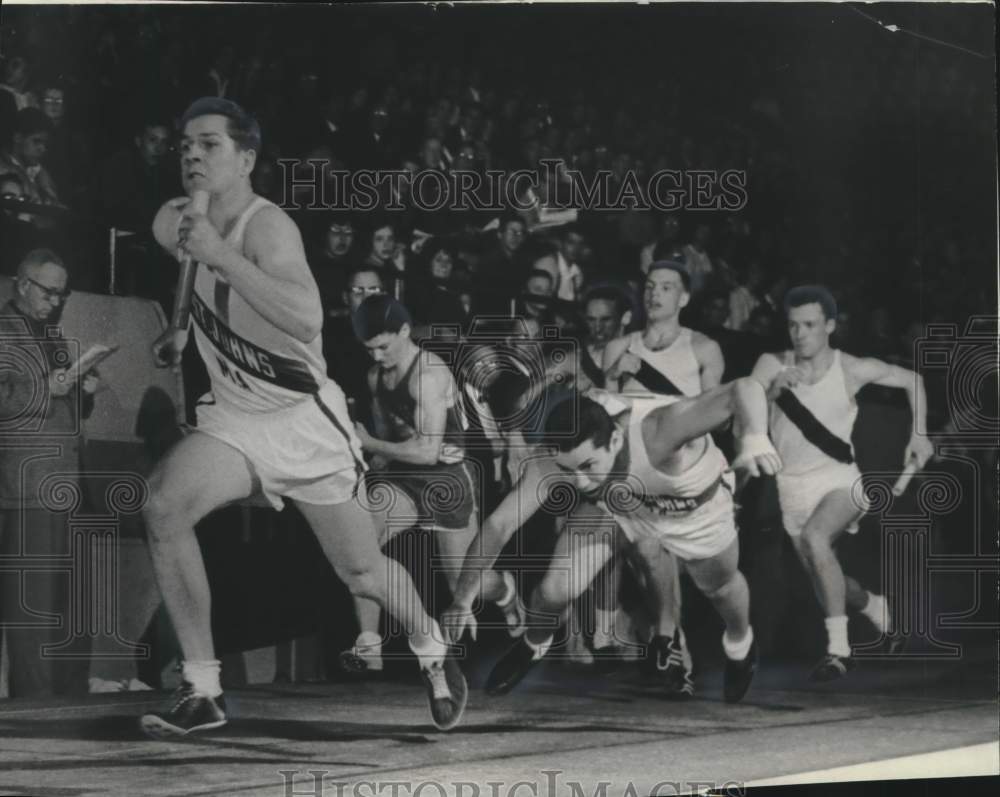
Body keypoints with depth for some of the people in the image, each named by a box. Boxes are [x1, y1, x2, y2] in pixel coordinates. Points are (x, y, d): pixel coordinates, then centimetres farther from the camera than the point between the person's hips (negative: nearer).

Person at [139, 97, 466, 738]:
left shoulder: (267, 227, -24)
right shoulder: (172, 223, -3)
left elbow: (306, 320, -43)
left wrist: (221, 256, -45)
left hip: (306, 418, -5)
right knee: (164, 506, -23)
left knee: (361, 572, 5)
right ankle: (202, 692, -15)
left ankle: (434, 654, 38)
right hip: (233, 416, 5)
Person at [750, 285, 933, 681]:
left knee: (814, 537, -33)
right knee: (825, 582, 12)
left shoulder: (852, 369, -9)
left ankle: (838, 647, -28)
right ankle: (872, 604, 48)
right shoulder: (772, 365, -7)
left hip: (840, 477, -3)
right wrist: (773, 391, -32)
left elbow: (912, 380, 7)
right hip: (794, 485, 3)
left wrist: (919, 434, 0)